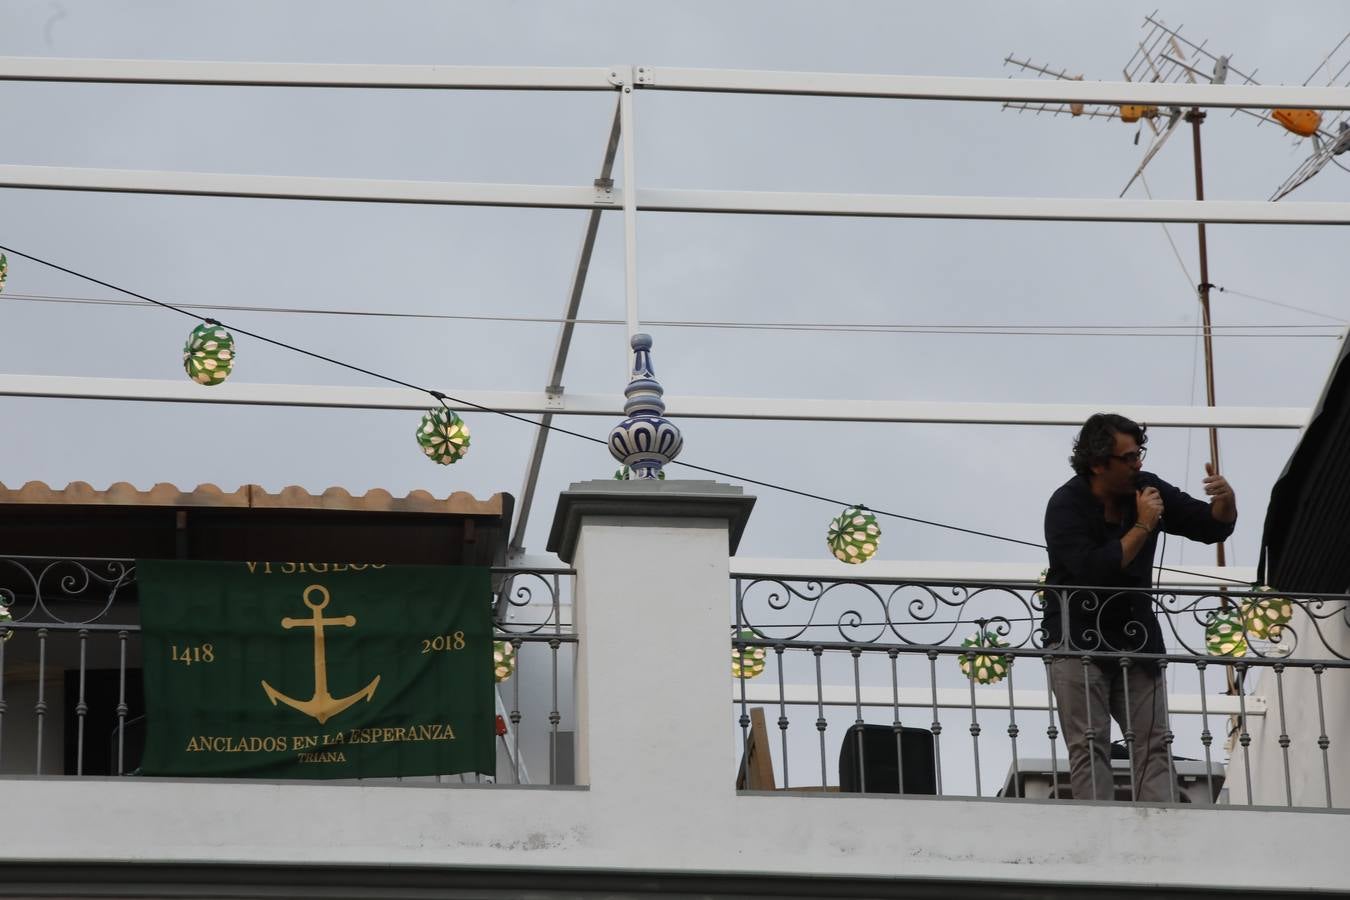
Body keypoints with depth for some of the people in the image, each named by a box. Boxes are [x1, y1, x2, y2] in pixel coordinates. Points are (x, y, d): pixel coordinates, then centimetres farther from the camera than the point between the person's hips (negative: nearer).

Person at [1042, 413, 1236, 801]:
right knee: (1089, 746, -10)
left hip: (1136, 636, 5)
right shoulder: (1066, 506, -13)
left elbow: (1212, 528, 9)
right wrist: (1143, 526, -20)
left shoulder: (1147, 489, 2)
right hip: (1078, 637, -5)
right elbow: (1095, 571, -26)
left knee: (1154, 744, -4)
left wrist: (1226, 500, -13)